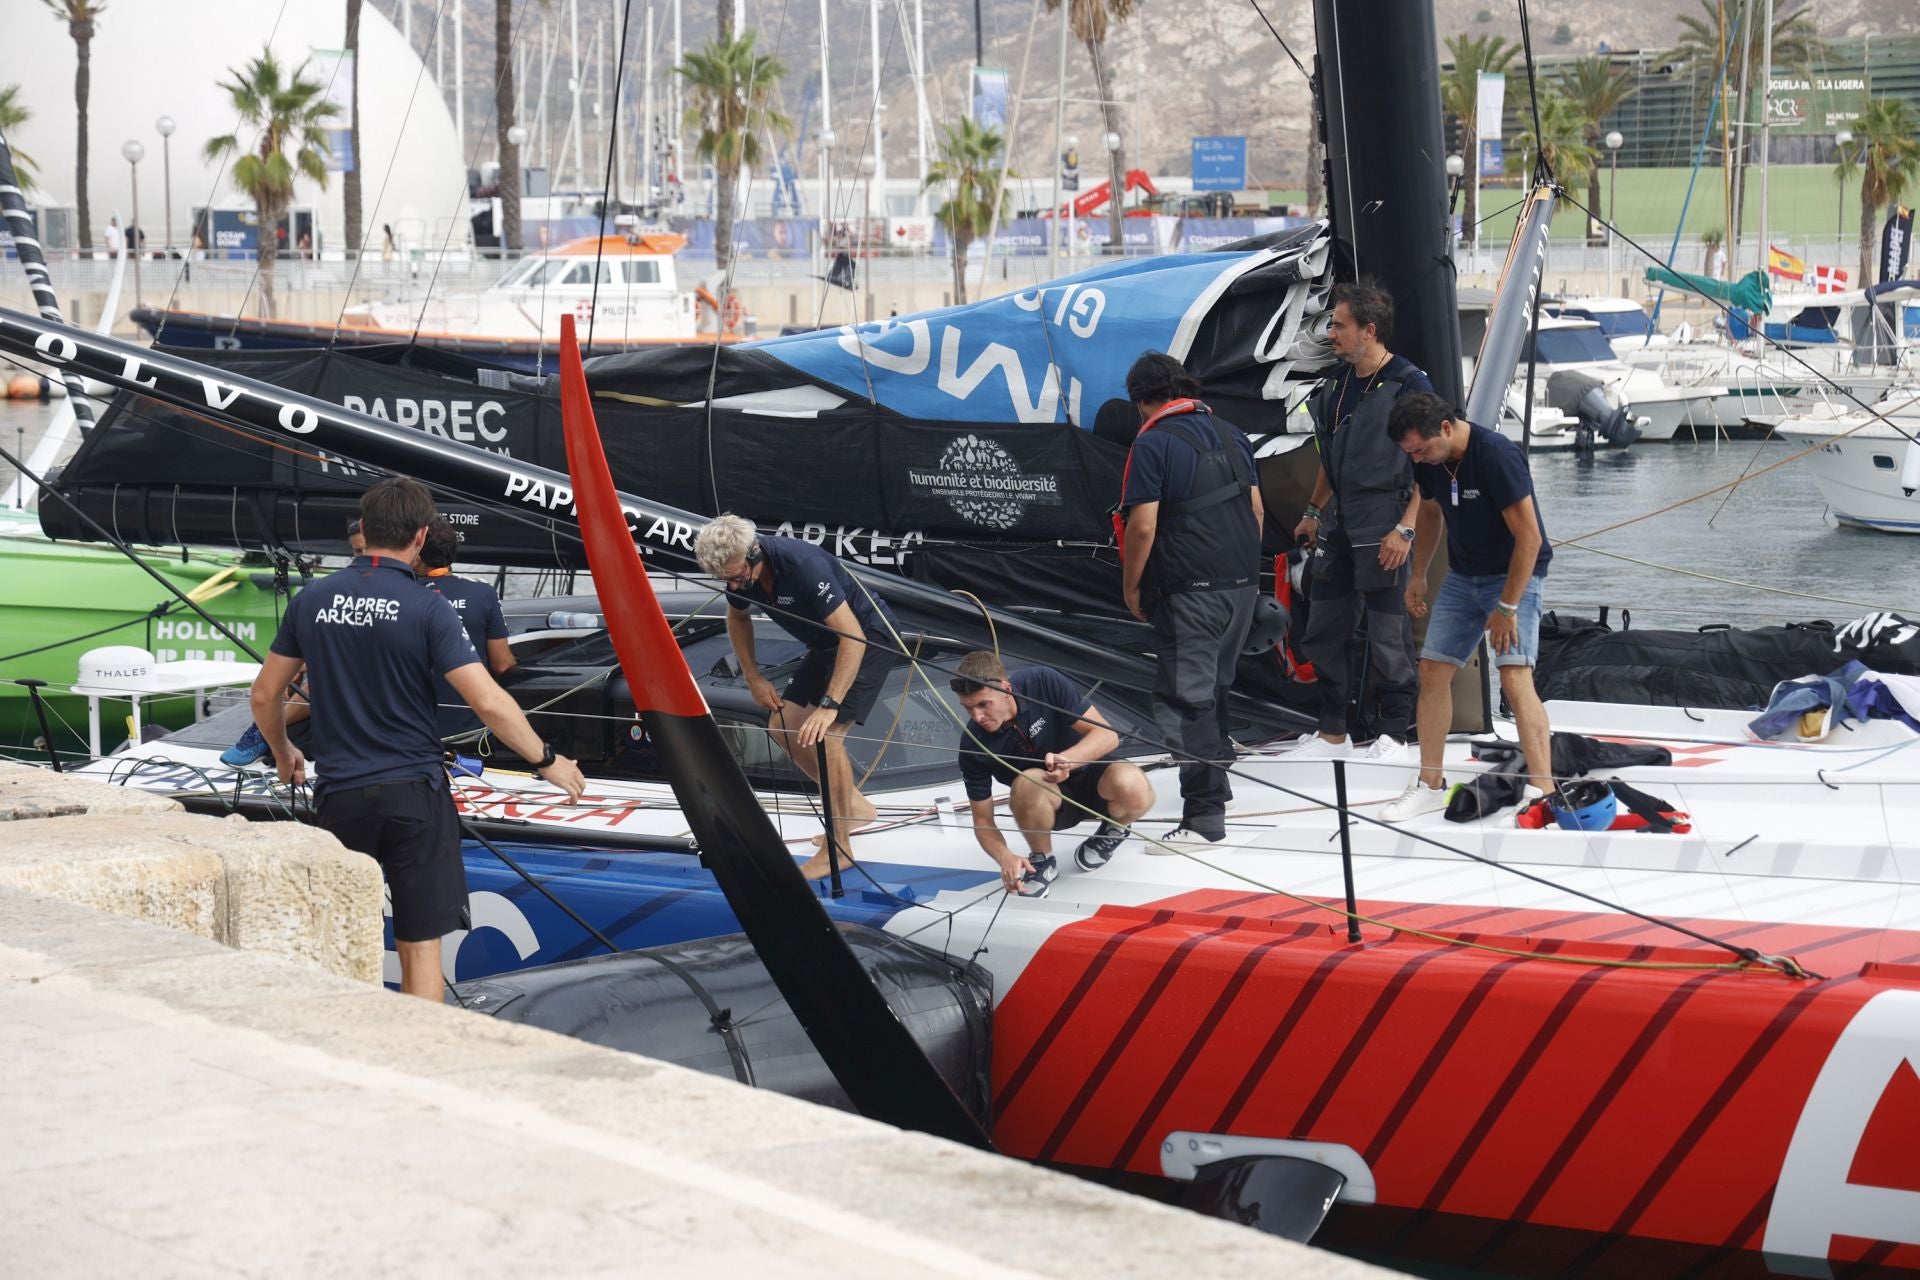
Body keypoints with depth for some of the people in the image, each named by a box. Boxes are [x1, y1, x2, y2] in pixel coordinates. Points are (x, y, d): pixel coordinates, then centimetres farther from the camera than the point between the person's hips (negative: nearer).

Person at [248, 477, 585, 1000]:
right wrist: (546, 760, -1)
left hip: (340, 795, 3)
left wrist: (284, 755, 30)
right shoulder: (426, 608, -10)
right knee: (420, 946, 2)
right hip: (414, 793, -3)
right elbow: (489, 703, -15)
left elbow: (265, 695, 11)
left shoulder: (312, 600, 3)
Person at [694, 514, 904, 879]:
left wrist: (829, 706, -41)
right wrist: (753, 677, 8)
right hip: (827, 645, 9)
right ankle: (854, 807, 20)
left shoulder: (803, 565, -35)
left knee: (823, 735, -21)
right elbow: (737, 617, 16)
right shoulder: (741, 569, -9)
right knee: (782, 726, 4)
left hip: (870, 638, -9)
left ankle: (838, 847, -11)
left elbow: (853, 637, -37)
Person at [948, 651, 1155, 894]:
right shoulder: (973, 746, -18)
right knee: (1027, 783, -37)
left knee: (1130, 785, -36)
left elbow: (1107, 735, -21)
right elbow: (983, 821, -11)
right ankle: (1041, 860, -7)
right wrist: (1005, 857, -33)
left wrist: (1067, 760, -41)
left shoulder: (1044, 683, -23)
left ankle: (1114, 829, 2)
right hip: (1053, 804, 0)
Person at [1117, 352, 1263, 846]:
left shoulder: (1153, 443, -10)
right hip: (1242, 583, 8)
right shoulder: (1229, 434, 12)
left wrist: (1131, 587, -3)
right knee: (1214, 689, 20)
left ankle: (1205, 814, -11)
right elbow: (1255, 507, 16)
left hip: (1190, 591, -8)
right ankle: (1213, 781, 31)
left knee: (1185, 699, -6)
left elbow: (1143, 526, -14)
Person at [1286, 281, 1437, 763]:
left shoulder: (1409, 386, -12)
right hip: (1339, 526, 8)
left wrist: (1405, 529, -19)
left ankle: (1392, 737, 11)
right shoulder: (1338, 385, 11)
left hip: (1384, 530, -8)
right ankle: (1332, 735, 22)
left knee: (1388, 639, 0)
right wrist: (1314, 512, 24)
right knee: (1323, 632, 12)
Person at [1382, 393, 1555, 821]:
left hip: (1514, 575, -7)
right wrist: (1418, 576, 19)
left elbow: (1529, 536, -25)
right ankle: (1430, 784, 18)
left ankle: (1544, 791, -18)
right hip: (1463, 574, 7)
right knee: (1432, 671, 5)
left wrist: (1507, 607, -23)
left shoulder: (1497, 456, -27)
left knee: (1514, 678, -19)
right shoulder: (1430, 462, -4)